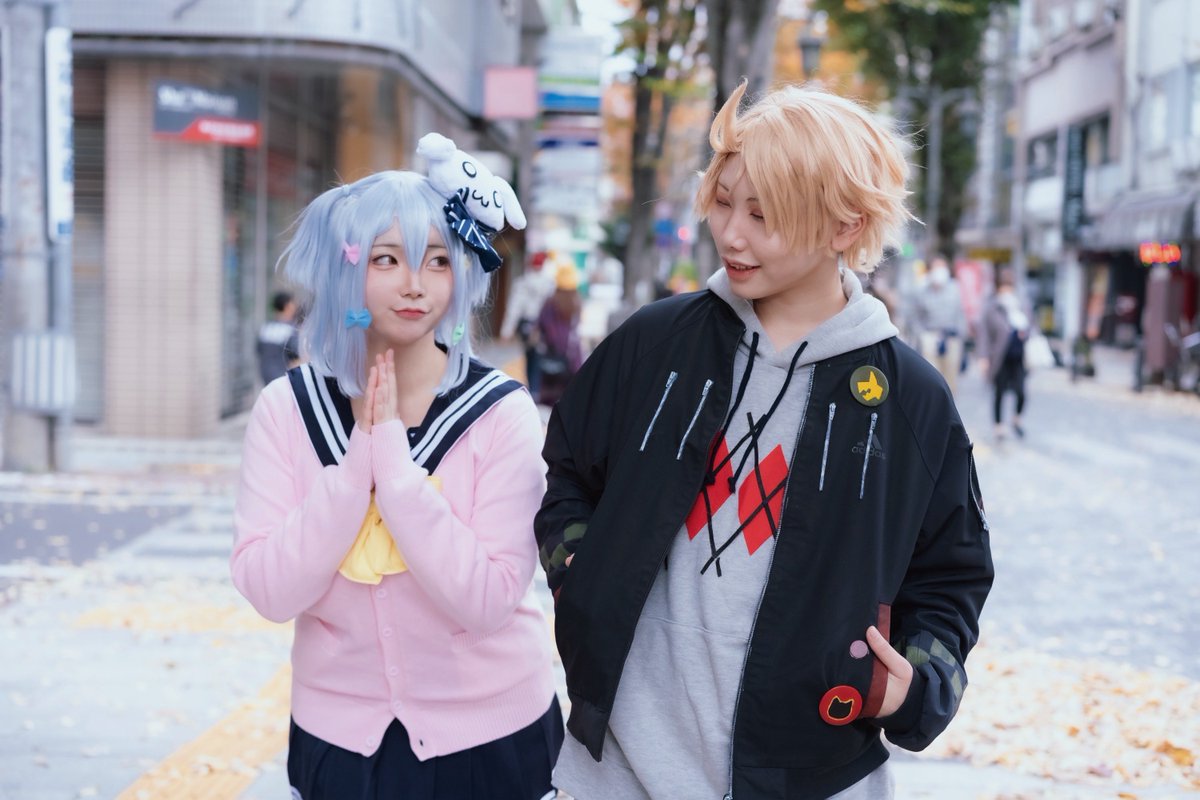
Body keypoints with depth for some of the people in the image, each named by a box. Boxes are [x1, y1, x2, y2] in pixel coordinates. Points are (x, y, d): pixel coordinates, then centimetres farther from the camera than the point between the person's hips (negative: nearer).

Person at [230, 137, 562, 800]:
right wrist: (361, 451, -21)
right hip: (336, 738, 2)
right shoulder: (287, 409, -7)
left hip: (489, 740, -2)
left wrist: (392, 454, -24)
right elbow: (269, 591, -15)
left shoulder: (500, 412, -13)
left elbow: (487, 601, -22)